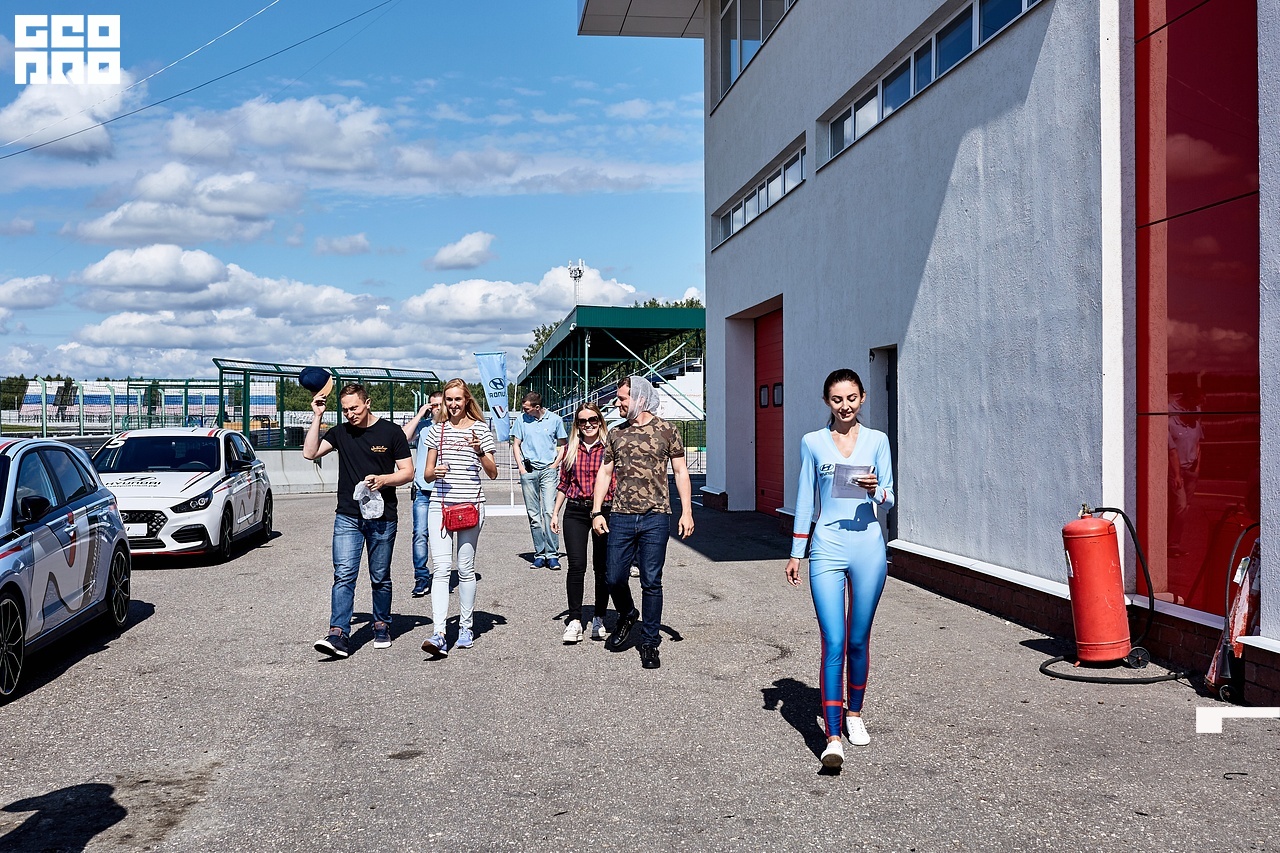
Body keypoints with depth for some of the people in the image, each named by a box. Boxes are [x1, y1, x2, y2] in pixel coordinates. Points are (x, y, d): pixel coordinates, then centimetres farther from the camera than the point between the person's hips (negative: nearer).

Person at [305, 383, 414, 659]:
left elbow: (407, 472, 1)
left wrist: (383, 480, -17)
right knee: (343, 575, -9)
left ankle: (382, 626, 26)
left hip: (382, 518, -1)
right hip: (347, 517, 1)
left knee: (380, 578, 10)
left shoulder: (391, 432, 0)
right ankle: (338, 635, -13)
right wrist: (317, 417, -6)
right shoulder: (340, 432, 7)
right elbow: (310, 453, -3)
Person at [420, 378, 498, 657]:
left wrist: (480, 451, -14)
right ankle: (438, 634, -15)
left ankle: (466, 627, 18)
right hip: (440, 505, 2)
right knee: (440, 569, -8)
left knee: (466, 569, 4)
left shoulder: (480, 428, 5)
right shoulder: (437, 430, 12)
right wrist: (434, 473, -9)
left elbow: (493, 473, 4)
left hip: (471, 505, -1)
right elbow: (426, 475, 14)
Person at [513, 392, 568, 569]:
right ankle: (539, 553, 9)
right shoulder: (521, 420, 5)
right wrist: (521, 468, 3)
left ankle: (552, 554, -8)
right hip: (528, 471, 2)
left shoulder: (555, 420, 2)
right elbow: (516, 445, 13)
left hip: (548, 470, -2)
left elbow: (562, 446, 11)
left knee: (549, 511, -12)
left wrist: (554, 466, 0)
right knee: (533, 514, 3)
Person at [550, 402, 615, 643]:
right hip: (575, 511, 2)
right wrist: (555, 513, 14)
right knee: (576, 564, -7)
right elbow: (563, 484, 17)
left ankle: (599, 618, 18)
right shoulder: (571, 449, 10)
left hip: (604, 510, -2)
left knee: (602, 567, 5)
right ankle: (574, 620, -3)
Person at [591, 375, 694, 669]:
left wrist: (686, 511, -5)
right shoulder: (617, 434, 12)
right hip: (621, 518, 3)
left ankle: (649, 643, 12)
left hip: (655, 518, -3)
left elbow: (680, 471, 3)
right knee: (615, 579, 5)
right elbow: (604, 472, 13)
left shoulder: (666, 431, 2)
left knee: (651, 582, 0)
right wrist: (596, 512, 5)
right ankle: (626, 617, 36)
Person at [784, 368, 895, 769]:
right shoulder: (813, 443, 6)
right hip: (827, 548, -1)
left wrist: (877, 491, -17)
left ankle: (854, 714, 32)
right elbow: (804, 499, 10)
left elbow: (889, 502, 6)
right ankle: (832, 737, -9)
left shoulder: (877, 441, 6)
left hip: (868, 548, 1)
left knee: (858, 640, 11)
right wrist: (796, 553, 9)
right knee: (833, 643, -9)